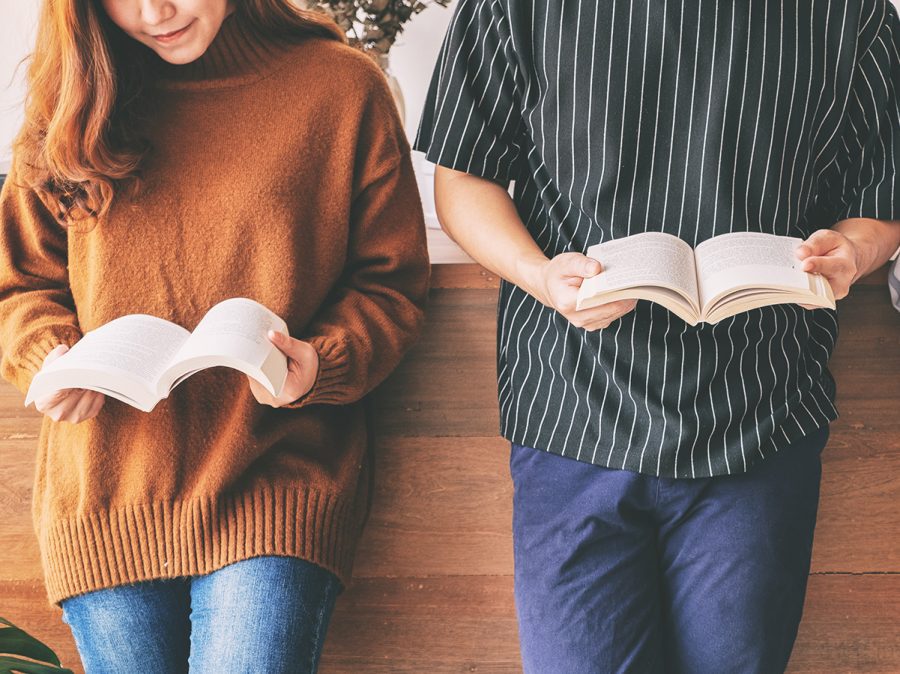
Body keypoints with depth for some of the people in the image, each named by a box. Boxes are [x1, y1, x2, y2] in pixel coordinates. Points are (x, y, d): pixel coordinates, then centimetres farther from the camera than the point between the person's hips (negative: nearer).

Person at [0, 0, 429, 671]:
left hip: (275, 485, -3)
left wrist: (322, 364, -16)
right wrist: (54, 358, -6)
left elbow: (388, 282, 3)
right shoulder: (74, 102, 9)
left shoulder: (340, 86, 1)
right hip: (103, 497, 3)